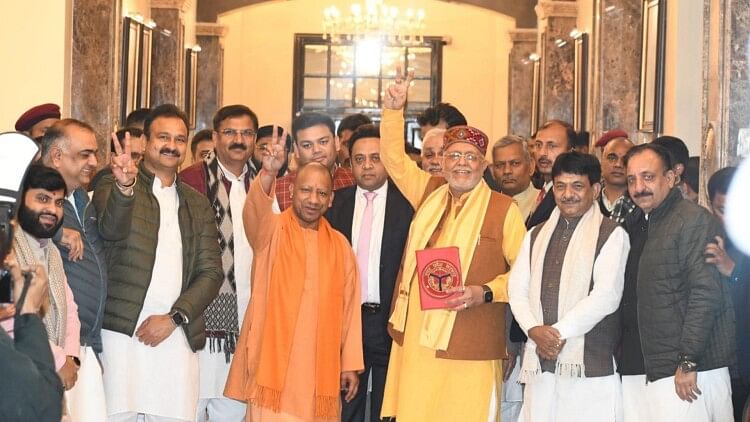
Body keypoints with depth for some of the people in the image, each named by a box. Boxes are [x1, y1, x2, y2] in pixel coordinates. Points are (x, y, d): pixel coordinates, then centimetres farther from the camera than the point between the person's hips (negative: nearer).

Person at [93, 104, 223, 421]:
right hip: (122, 332, -3)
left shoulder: (198, 204, 18)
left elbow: (211, 272, 10)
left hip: (176, 335, 3)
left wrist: (173, 318, -4)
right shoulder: (113, 187, 7)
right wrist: (124, 187, -35)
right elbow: (111, 230, -15)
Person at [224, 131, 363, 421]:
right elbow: (256, 209, -24)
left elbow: (349, 306, 9)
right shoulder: (271, 231, -1)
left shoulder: (340, 245, 9)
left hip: (320, 367, 3)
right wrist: (269, 173, -44)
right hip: (272, 362, -3)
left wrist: (350, 363, 6)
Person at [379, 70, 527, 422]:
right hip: (416, 339, 5)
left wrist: (486, 293, -14)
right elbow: (394, 157, 17)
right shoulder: (429, 193, 13)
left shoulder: (503, 208, -2)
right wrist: (394, 109, 5)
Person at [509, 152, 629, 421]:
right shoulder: (536, 235, 19)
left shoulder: (612, 234, 1)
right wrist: (534, 329, -6)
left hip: (591, 365, -5)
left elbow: (606, 295, -9)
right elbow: (517, 289, 12)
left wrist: (559, 331, -9)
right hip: (540, 363, 5)